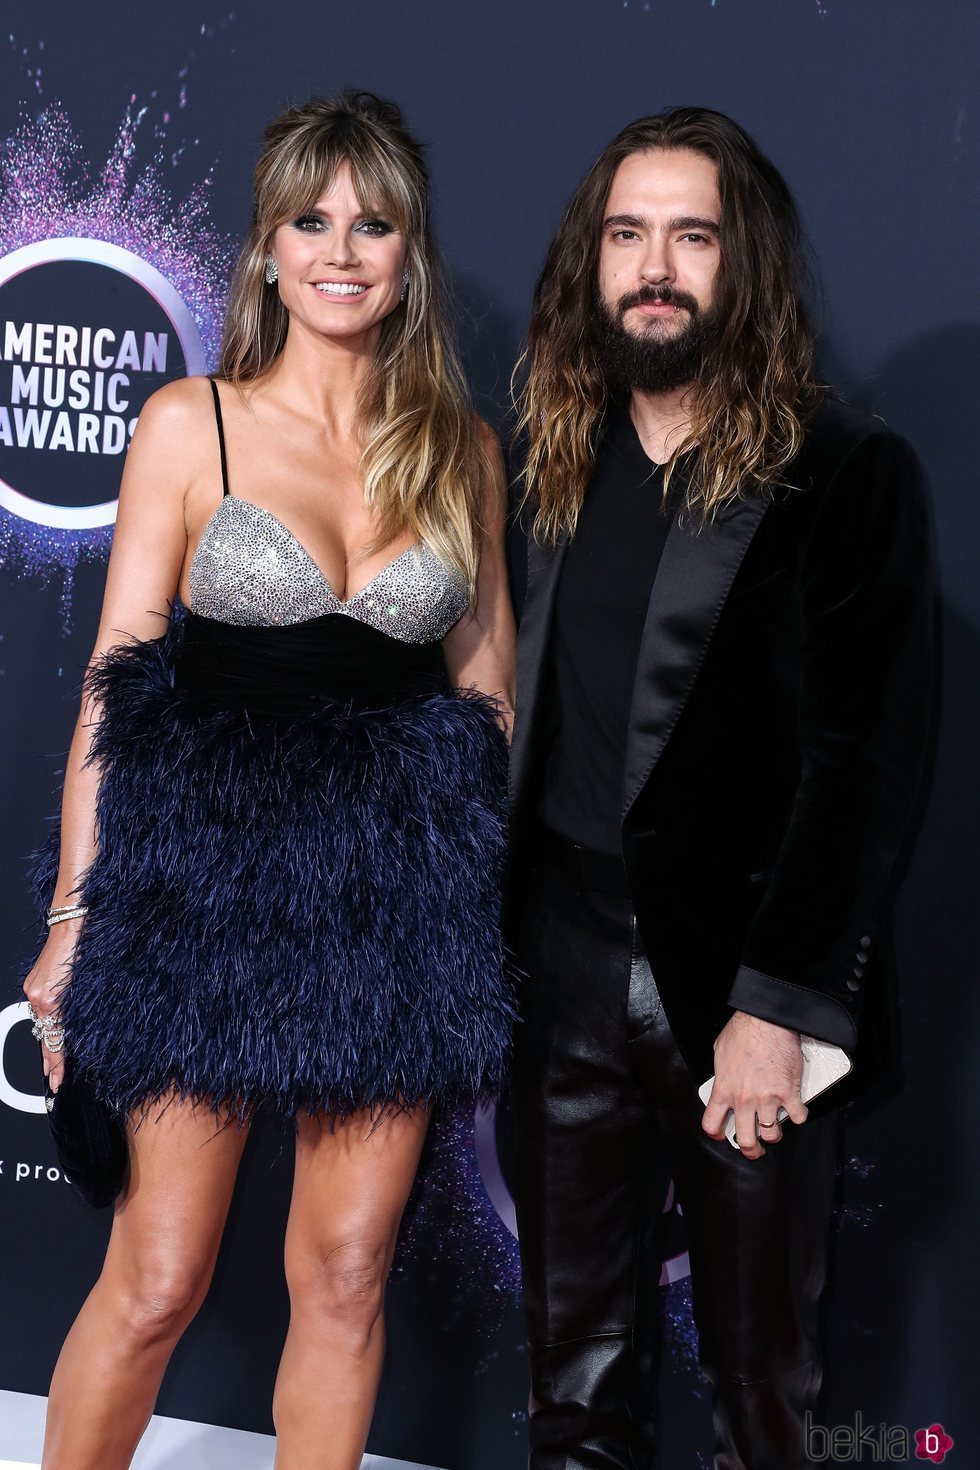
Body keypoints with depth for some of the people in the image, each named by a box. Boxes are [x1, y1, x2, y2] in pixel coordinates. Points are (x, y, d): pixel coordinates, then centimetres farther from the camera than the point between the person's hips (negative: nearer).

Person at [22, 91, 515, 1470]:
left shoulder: (462, 452, 8)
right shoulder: (189, 424, 0)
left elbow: (489, 692, 13)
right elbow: (115, 683, -1)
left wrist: (493, 912, 10)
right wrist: (75, 914, -4)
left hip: (400, 890, 3)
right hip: (210, 880, -2)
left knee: (345, 1276, 9)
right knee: (156, 1285, 2)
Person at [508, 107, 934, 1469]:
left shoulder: (848, 473, -6)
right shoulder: (559, 465, 10)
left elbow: (866, 759, -11)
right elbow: (521, 722, 10)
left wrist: (782, 1004, -16)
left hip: (742, 990, -4)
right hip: (566, 974, 4)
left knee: (762, 1360, 7)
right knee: (575, 1346, 13)